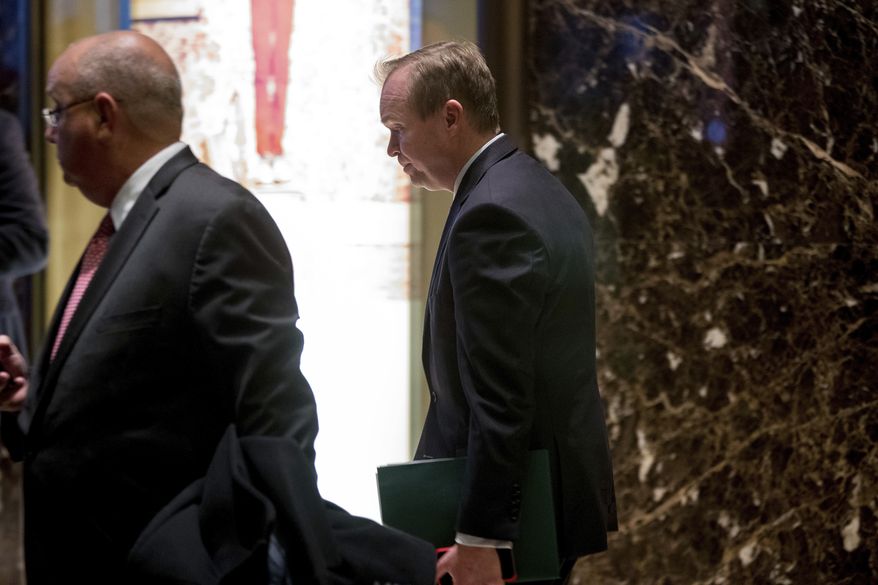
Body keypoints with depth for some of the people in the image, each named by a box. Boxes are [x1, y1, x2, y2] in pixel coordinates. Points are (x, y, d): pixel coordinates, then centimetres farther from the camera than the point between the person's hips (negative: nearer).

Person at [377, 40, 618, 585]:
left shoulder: (490, 215, -19)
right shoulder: (541, 190, 13)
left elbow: (499, 398, -23)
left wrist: (479, 537, -23)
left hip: (509, 507, -10)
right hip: (561, 489, 10)